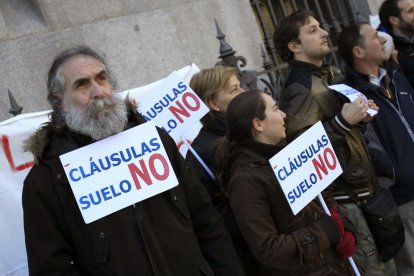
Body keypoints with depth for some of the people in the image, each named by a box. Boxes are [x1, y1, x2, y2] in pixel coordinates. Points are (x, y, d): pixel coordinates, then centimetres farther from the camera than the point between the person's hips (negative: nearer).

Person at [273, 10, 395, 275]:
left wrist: (360, 115, 6)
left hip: (361, 181, 9)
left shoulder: (333, 74, 13)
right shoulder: (299, 89, -15)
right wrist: (344, 121, -26)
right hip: (341, 192, -9)